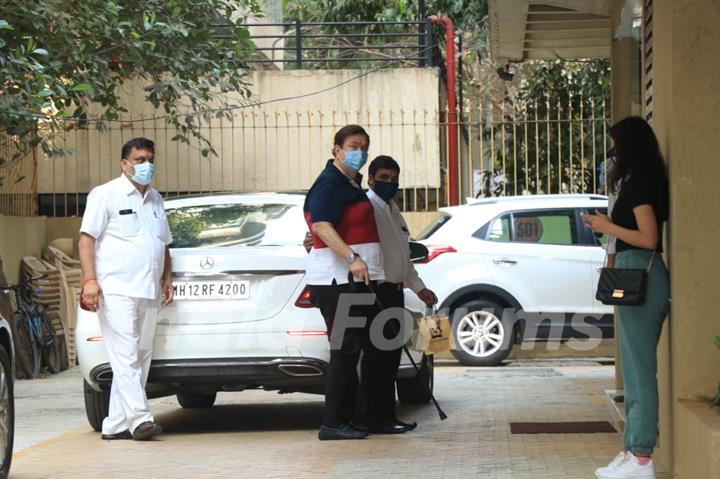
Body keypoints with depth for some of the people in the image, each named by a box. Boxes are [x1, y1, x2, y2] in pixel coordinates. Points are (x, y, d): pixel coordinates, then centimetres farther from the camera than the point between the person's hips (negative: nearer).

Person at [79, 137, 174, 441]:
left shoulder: (155, 200, 21)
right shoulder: (105, 195, -1)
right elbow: (87, 238, -6)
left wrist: (167, 278, 15)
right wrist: (89, 279, -16)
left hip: (148, 293, 8)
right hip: (116, 291, -8)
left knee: (140, 359, 5)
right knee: (125, 358, -13)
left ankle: (116, 424, 9)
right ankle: (139, 419, -19)